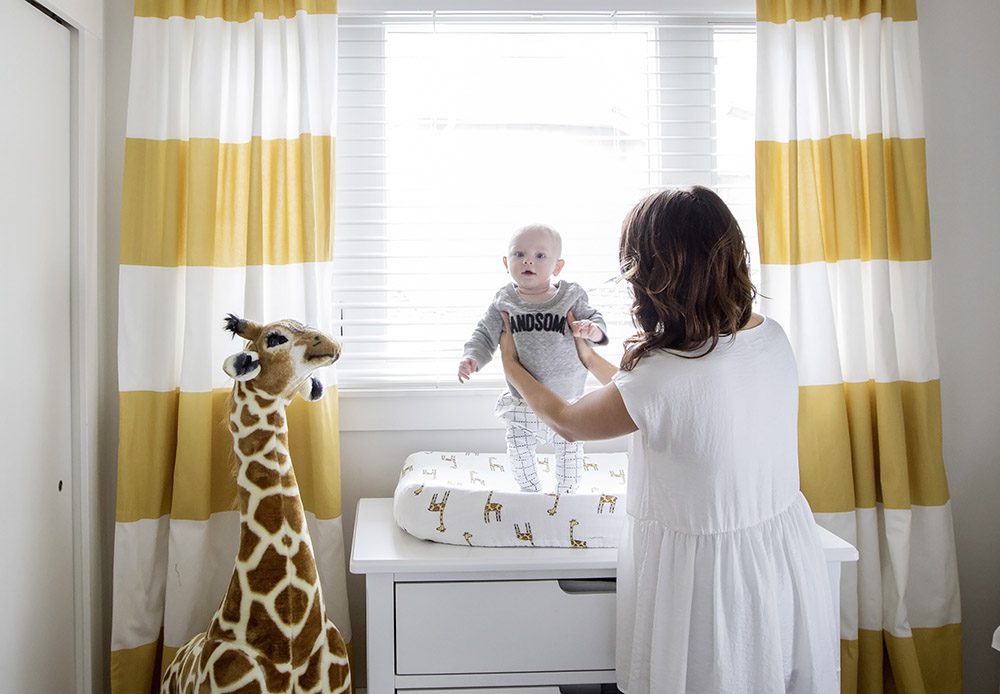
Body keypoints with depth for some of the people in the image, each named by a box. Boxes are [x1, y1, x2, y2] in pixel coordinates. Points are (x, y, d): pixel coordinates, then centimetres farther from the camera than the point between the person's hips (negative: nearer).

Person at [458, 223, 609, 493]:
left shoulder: (571, 297, -11)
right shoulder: (504, 302, -9)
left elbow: (596, 321, -6)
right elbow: (485, 335, -4)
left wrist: (592, 329, -29)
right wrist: (471, 358, -22)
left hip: (566, 399, -1)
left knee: (570, 450, 16)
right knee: (519, 450, 15)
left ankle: (565, 492, 39)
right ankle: (530, 491, 39)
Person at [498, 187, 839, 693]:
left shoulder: (660, 377, -28)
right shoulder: (772, 337, -7)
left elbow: (566, 423, -6)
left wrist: (512, 366, 13)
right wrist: (591, 359, 22)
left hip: (704, 571, -6)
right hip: (787, 562, 7)